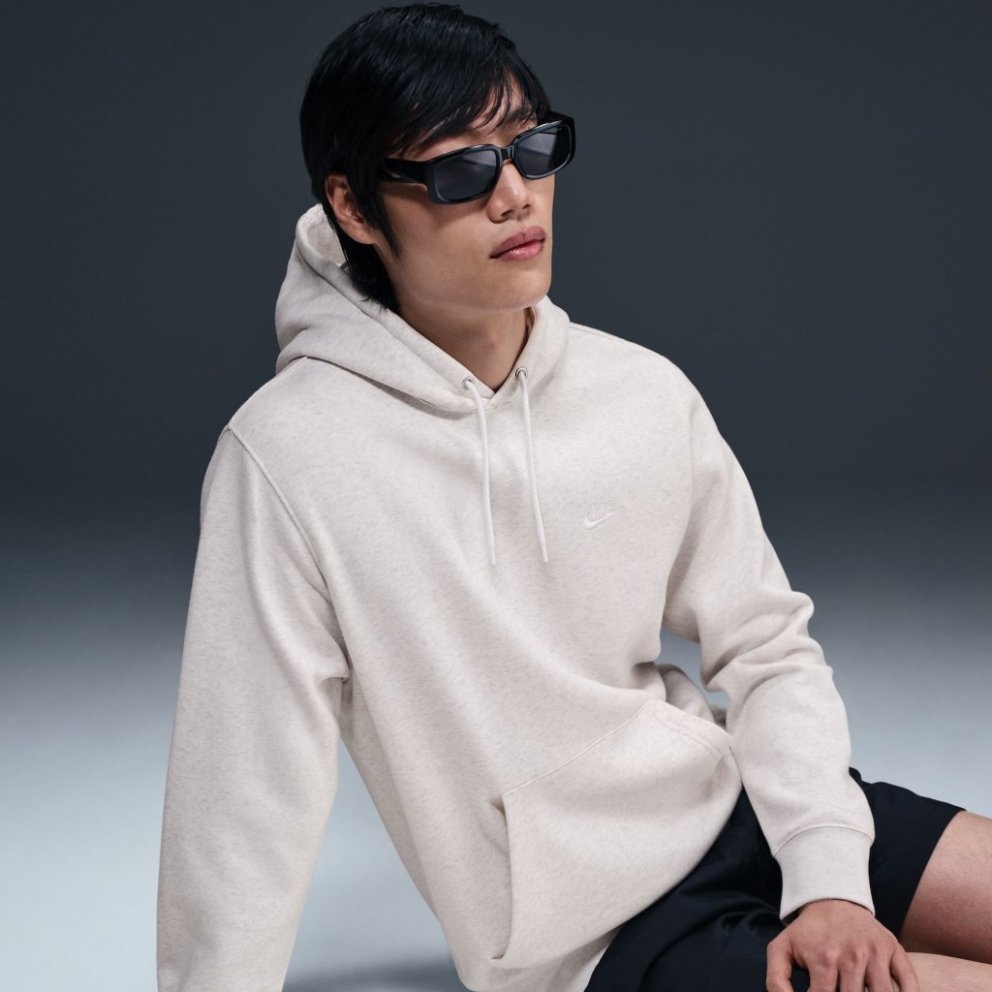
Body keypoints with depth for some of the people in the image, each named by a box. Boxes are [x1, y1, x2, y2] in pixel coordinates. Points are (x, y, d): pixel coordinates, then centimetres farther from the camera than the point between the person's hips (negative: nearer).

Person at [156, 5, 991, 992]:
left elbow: (766, 648, 3)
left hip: (747, 802, 5)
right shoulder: (287, 456, -18)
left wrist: (830, 874, -9)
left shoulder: (648, 393, -3)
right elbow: (247, 811, -15)